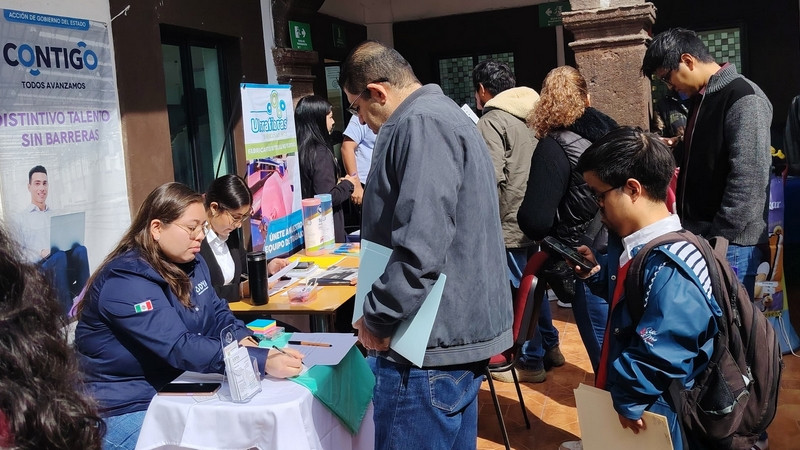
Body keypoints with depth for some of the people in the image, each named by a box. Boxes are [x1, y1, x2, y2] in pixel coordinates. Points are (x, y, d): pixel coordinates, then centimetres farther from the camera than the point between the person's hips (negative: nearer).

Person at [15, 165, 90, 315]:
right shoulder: (22, 219, 7)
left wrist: (69, 245, -3)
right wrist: (41, 253, -18)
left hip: (65, 268, 4)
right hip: (38, 268, -4)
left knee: (80, 249, -28)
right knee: (59, 256, -37)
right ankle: (68, 312, -37)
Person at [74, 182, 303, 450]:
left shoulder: (189, 261, 3)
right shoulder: (126, 283, -24)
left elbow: (216, 313, 9)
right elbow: (180, 347, -32)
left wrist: (241, 338, -15)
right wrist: (262, 361, -39)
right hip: (126, 409, -8)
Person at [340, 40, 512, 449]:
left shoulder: (421, 124, -17)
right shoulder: (442, 112, 17)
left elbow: (420, 245, -27)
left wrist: (377, 318, -16)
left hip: (433, 341, -11)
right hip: (460, 330, 11)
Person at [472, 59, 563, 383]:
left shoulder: (492, 121, -13)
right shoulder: (528, 115, 11)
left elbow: (492, 178, -22)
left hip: (510, 225, -8)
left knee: (518, 292, 3)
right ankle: (550, 347, 34)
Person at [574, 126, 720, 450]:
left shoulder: (668, 270, -30)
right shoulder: (634, 244, 2)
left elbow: (658, 359, -32)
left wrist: (627, 398, -18)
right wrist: (596, 271, 1)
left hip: (652, 416, -9)